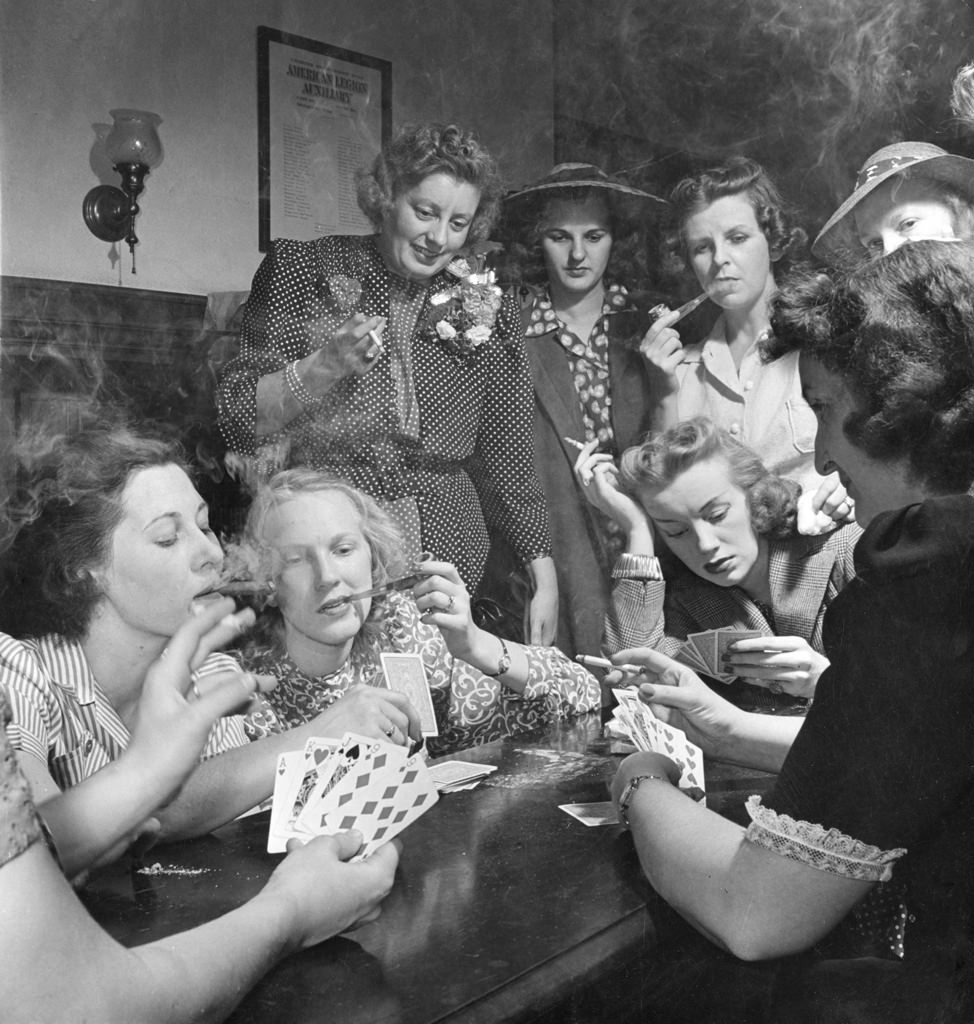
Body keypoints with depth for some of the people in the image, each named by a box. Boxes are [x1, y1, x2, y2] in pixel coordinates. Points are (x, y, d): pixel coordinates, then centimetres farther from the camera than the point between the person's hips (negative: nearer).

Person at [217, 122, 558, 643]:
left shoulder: (482, 307, 6)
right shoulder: (302, 270, 0)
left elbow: (507, 459, 8)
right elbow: (239, 421, -4)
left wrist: (545, 579, 4)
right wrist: (322, 369, -20)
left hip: (447, 566, 2)